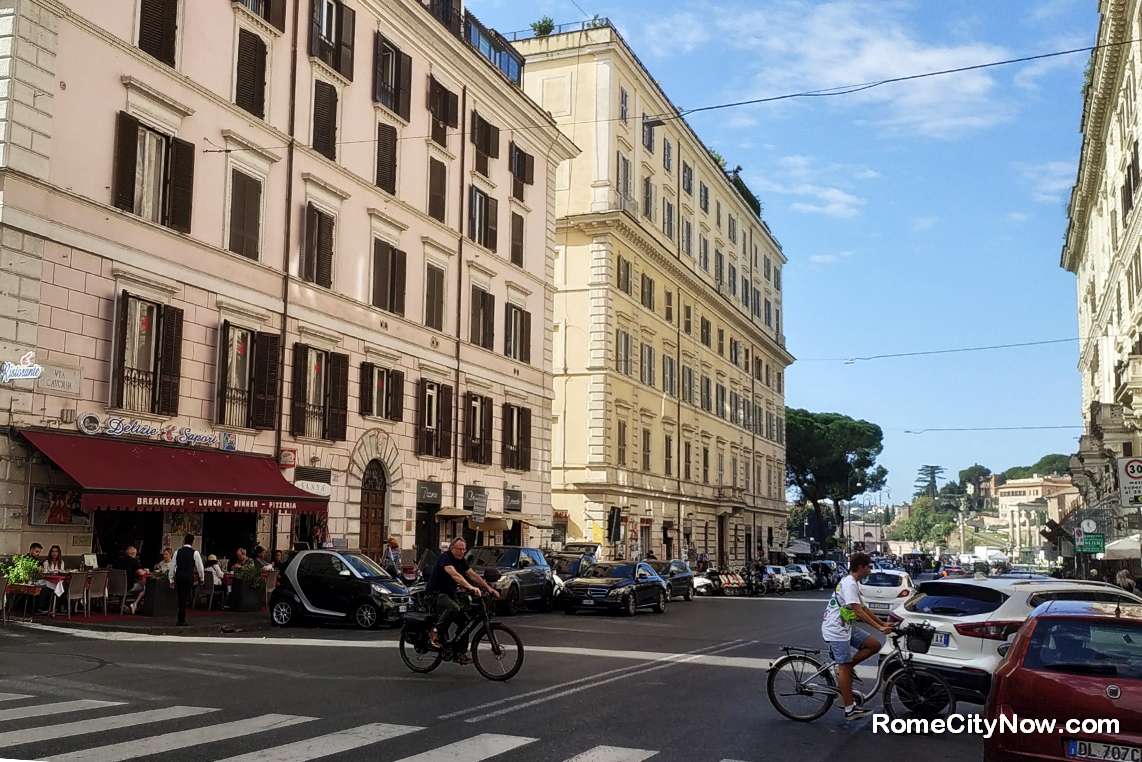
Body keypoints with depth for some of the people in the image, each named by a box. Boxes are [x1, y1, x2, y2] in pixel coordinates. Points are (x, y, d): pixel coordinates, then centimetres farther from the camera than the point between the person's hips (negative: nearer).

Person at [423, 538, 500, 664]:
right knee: (454, 608, -36)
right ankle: (435, 634, -20)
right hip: (435, 594, -9)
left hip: (448, 594, 9)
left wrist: (489, 588, -4)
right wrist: (470, 587, -45)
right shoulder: (445, 557, -17)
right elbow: (454, 574, -33)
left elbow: (473, 575, 7)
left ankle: (461, 653, 9)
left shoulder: (461, 561, 10)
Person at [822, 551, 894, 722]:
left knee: (875, 645, 5)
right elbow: (859, 612, -23)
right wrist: (879, 628, -21)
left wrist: (883, 623, 18)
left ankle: (843, 669, 11)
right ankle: (850, 709, -1)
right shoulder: (849, 584, -18)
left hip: (845, 627, 10)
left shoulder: (852, 583, 14)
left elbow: (864, 609, 20)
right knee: (845, 668, -6)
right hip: (836, 629, -10)